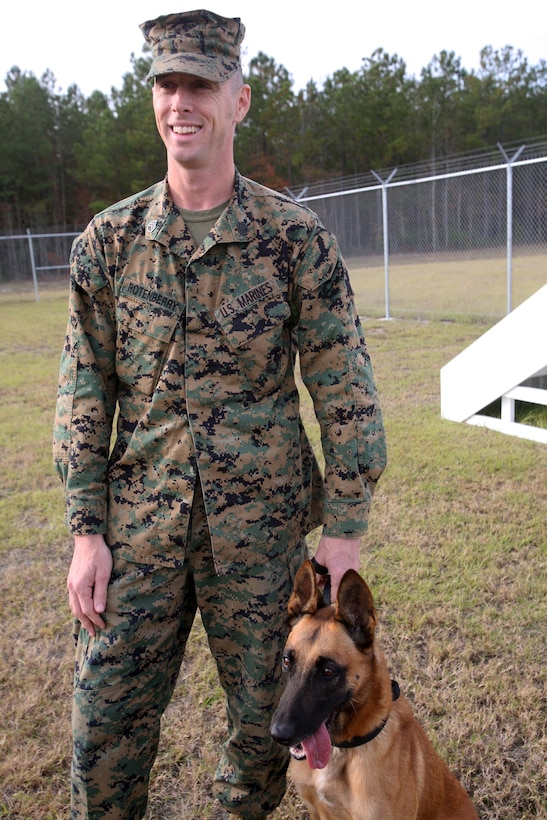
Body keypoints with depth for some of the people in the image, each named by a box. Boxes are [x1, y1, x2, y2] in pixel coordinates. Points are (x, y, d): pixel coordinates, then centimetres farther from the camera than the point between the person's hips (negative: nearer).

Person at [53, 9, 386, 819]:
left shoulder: (296, 237, -5)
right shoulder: (109, 240, 1)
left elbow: (345, 392, -4)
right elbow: (85, 391, 3)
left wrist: (345, 530, -6)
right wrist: (86, 532, -1)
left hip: (262, 523, -1)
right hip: (139, 524, 2)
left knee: (267, 714, 16)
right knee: (105, 722, 9)